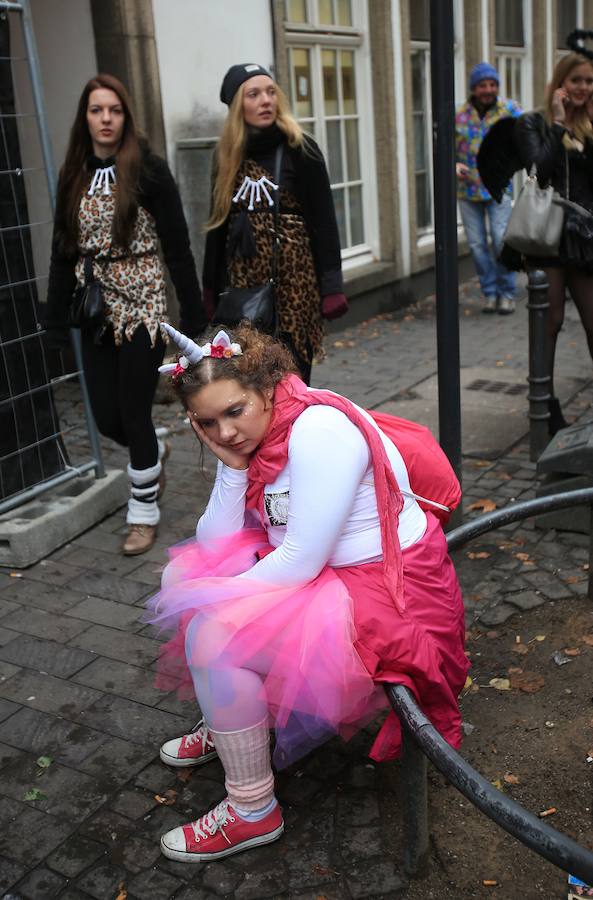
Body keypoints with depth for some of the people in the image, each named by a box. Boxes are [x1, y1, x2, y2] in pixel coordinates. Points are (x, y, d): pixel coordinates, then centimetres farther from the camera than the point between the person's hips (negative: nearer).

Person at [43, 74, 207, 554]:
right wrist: (57, 316, 6)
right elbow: (63, 250, 10)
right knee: (106, 416, 7)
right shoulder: (74, 176, 8)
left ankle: (144, 511, 18)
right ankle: (155, 450, 41)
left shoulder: (148, 169, -5)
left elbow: (177, 243, -6)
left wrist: (193, 311, -9)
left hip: (142, 306, -5)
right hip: (96, 309, 5)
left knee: (133, 411, 0)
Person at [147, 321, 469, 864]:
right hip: (316, 569, 9)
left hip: (385, 589, -9)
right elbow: (216, 544, -2)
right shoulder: (251, 436, 2)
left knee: (214, 639, -21)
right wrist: (233, 466, -15)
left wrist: (216, 599, -14)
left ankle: (253, 812, -2)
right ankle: (224, 727, 27)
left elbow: (301, 561, -26)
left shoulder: (319, 429, -25)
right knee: (186, 575, 9)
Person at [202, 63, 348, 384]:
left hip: (292, 277, -4)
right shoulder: (228, 155, 8)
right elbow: (219, 224, 13)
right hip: (243, 281, 4)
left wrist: (331, 286, -11)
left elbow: (323, 221, -5)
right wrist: (211, 286, 11)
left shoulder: (299, 150, -4)